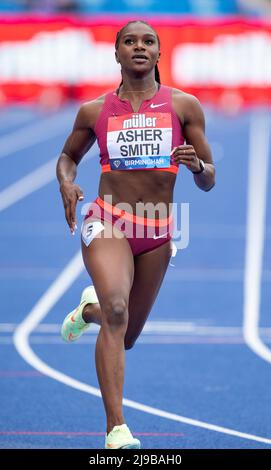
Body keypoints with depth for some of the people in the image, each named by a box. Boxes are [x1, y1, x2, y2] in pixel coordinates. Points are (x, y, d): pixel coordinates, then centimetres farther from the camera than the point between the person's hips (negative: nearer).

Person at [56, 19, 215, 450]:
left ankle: (89, 309, 53)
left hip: (157, 235, 3)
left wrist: (197, 165, -18)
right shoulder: (94, 111, 3)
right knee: (117, 310, -29)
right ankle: (116, 428, -30)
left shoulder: (184, 106, 2)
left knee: (126, 337, 15)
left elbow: (208, 182, 6)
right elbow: (68, 157, 20)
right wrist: (67, 184, -3)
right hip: (108, 223, -3)